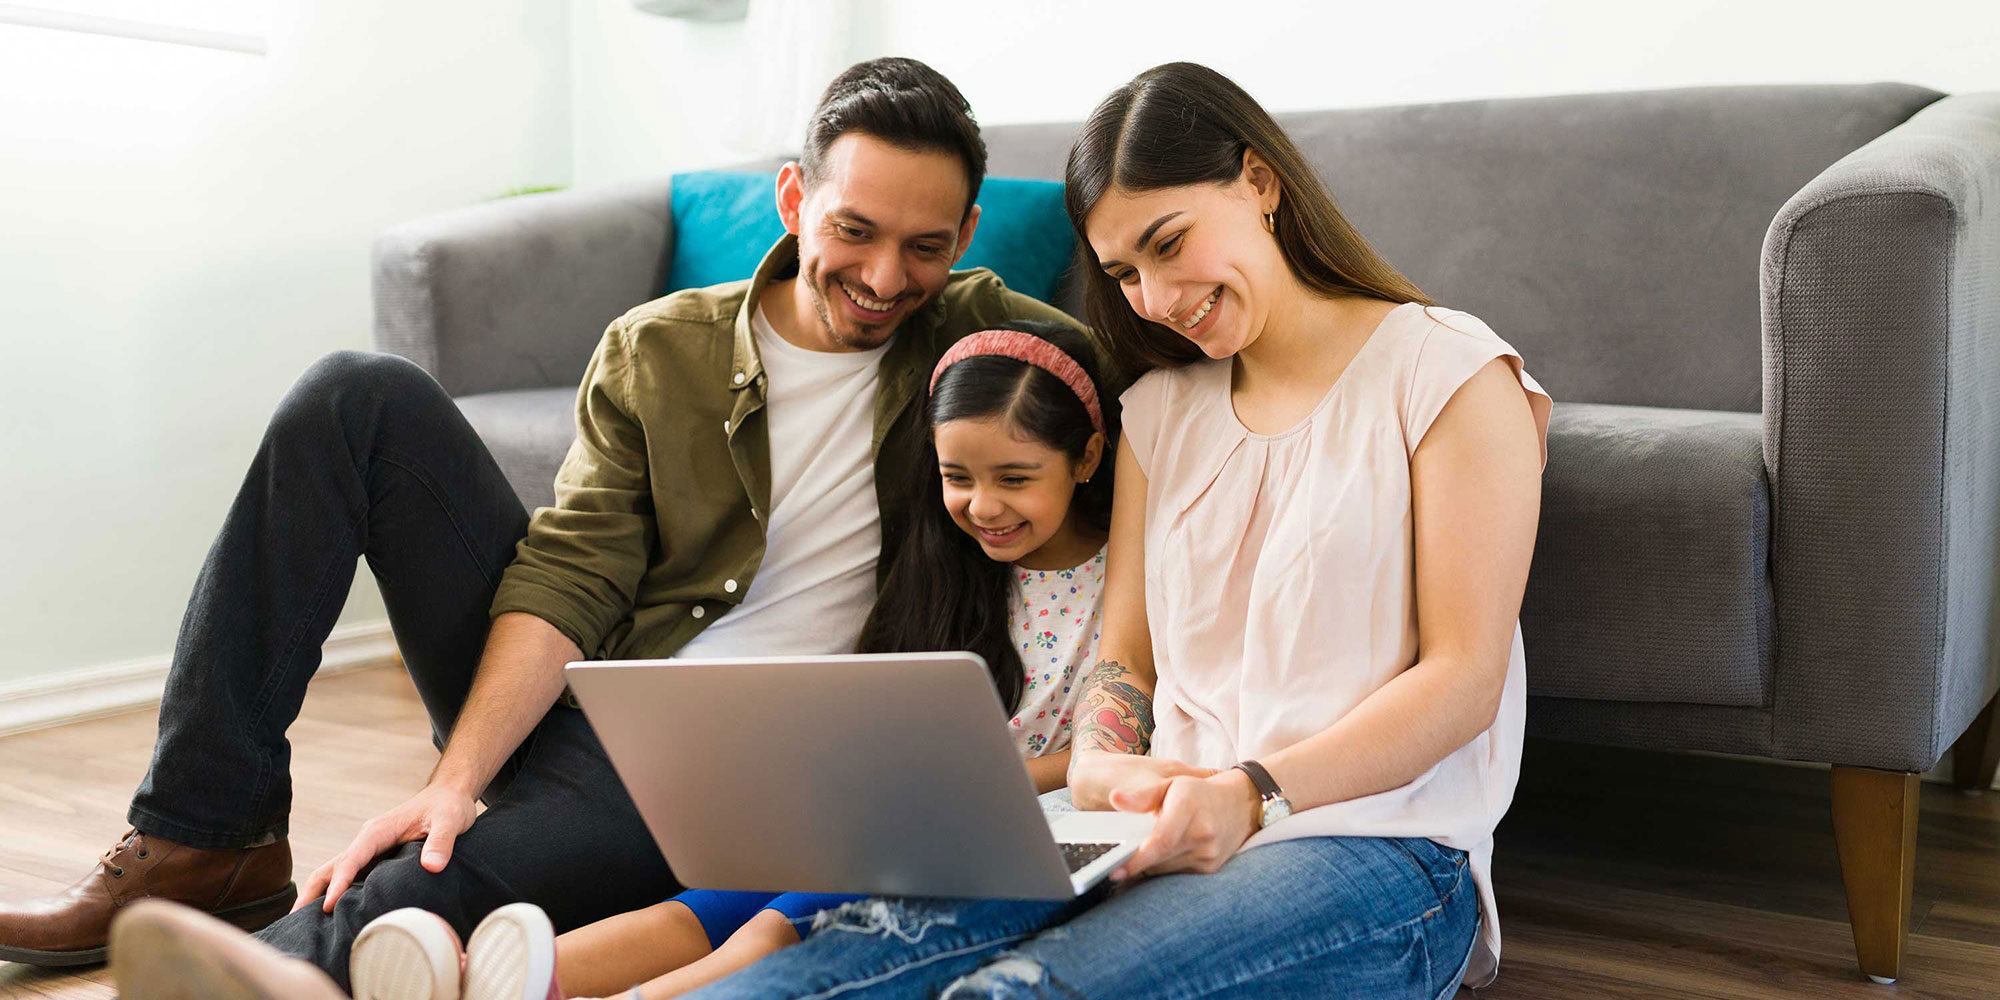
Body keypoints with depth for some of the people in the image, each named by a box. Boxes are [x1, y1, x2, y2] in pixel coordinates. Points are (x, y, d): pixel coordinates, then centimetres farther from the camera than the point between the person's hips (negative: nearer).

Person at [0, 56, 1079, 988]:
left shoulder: (975, 333, 1)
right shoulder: (654, 350, 3)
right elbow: (568, 577, -6)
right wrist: (458, 777, -19)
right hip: (552, 697, 4)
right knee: (359, 397, -12)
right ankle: (203, 840, -10)